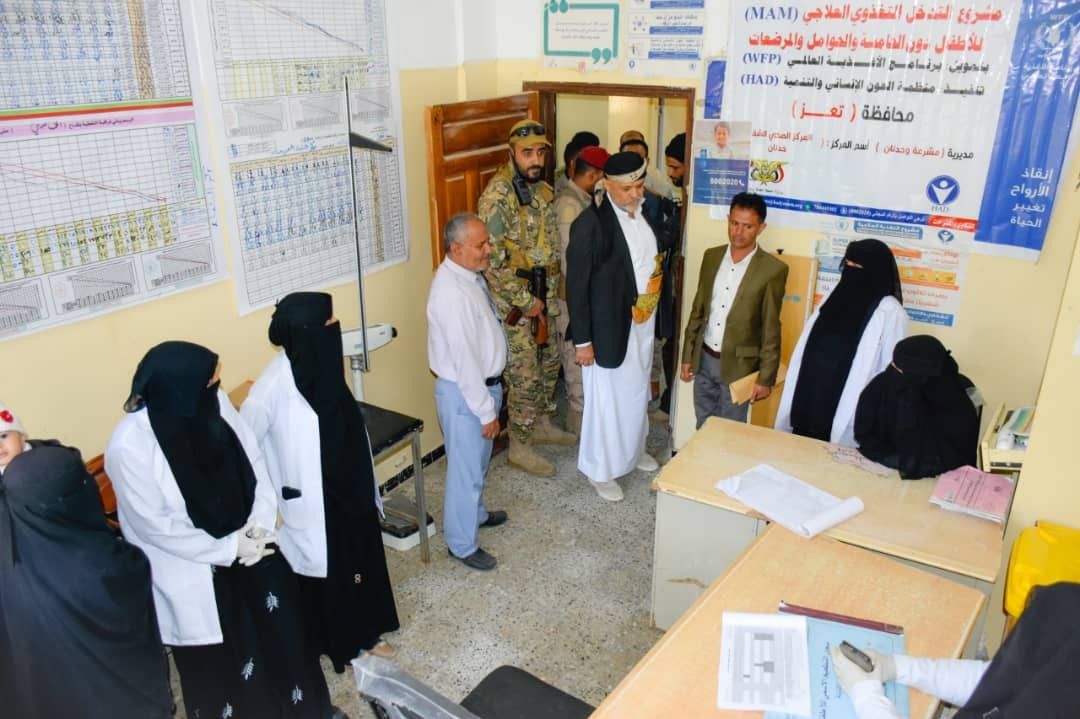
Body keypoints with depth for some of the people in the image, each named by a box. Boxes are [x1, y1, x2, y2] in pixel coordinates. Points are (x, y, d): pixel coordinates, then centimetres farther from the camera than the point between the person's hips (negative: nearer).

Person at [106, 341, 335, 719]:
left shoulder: (214, 404, -11)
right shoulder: (129, 446, -26)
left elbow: (253, 458, -3)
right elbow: (156, 526, -21)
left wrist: (261, 521, -15)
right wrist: (229, 549, -17)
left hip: (250, 547, 6)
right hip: (197, 574, -5)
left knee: (279, 631, 21)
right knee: (217, 661, 14)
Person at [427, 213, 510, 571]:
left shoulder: (470, 274, 2)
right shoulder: (452, 292, -29)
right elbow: (464, 359, -27)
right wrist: (485, 410, -20)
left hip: (483, 384, 9)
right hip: (463, 393, -9)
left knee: (478, 460, 27)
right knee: (466, 468, 6)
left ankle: (475, 513, 49)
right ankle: (462, 544, 24)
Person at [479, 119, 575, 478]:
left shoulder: (543, 189, 6)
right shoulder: (498, 195, -20)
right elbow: (491, 261, -23)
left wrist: (549, 297, 11)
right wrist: (526, 301, -19)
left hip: (543, 298, 8)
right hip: (513, 302, -8)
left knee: (549, 361, 20)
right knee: (524, 376, -1)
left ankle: (543, 424, 39)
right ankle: (520, 448, 14)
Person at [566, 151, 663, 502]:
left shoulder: (647, 212, 1)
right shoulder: (591, 223, -21)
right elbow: (576, 285, -18)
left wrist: (657, 275, 0)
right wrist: (582, 340, -16)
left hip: (643, 322, 7)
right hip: (609, 327, -7)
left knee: (637, 391, 23)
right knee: (606, 400, 7)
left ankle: (634, 450, 46)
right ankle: (600, 470, 26)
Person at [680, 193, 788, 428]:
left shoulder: (773, 269, -12)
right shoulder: (711, 256, 3)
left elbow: (771, 330, -9)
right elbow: (697, 309, 9)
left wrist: (766, 378, -8)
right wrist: (687, 356, 9)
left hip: (738, 365, -4)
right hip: (704, 359, 4)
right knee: (703, 429, 16)